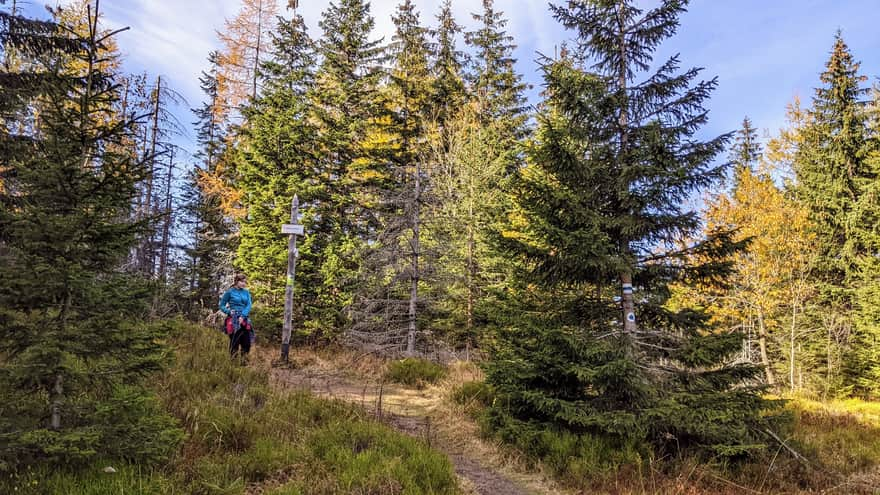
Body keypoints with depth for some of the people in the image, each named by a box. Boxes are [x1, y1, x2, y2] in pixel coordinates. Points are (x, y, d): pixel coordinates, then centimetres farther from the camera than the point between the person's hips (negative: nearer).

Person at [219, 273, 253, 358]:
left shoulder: (246, 292, 11)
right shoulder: (230, 292, 1)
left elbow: (248, 306, 2)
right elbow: (222, 305, 6)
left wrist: (242, 316, -13)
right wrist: (229, 311, -12)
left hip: (244, 319, 4)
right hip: (233, 320, -4)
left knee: (246, 342, 0)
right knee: (234, 341, -7)